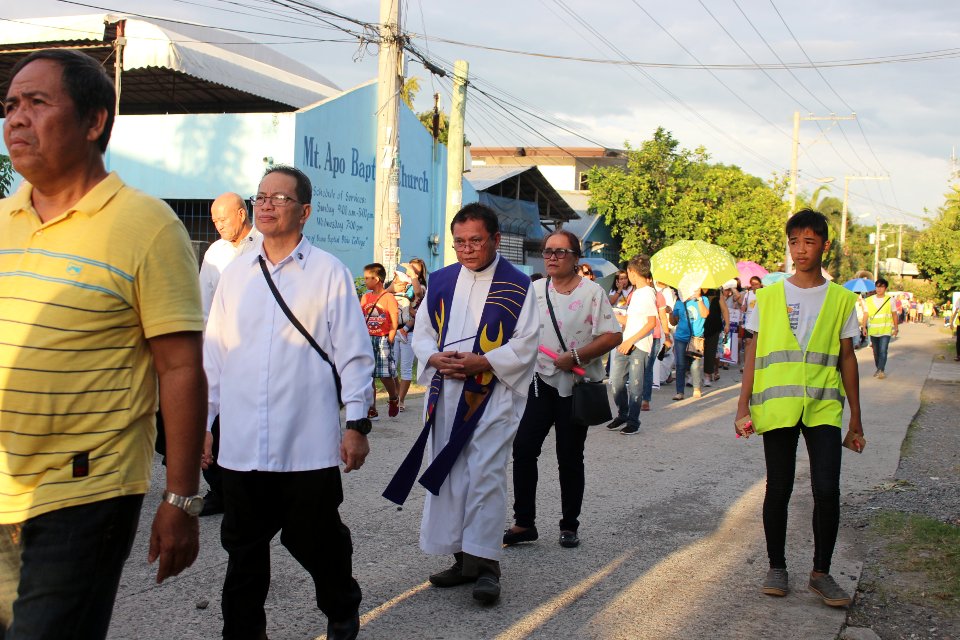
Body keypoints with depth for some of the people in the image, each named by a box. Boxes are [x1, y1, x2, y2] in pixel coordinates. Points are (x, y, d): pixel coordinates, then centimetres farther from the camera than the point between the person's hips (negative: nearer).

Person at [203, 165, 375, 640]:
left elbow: (354, 354, -2)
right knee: (243, 547, 10)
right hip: (240, 443, 4)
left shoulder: (328, 272, -1)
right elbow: (213, 354, 14)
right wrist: (201, 422, 13)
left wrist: (356, 425, -5)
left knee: (316, 540, 8)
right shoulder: (234, 274, 11)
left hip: (309, 444, -3)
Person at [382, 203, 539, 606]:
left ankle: (485, 563, -4)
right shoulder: (441, 281, 9)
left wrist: (482, 363, -17)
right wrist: (436, 358, -8)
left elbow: (526, 345, -6)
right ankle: (464, 558, 17)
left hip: (492, 395, -5)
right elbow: (422, 332, 12)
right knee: (449, 474, 7)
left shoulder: (517, 286, -4)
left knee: (485, 475, -10)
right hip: (446, 394, 5)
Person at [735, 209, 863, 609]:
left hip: (823, 407, 0)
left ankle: (821, 572, 9)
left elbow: (847, 358, 11)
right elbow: (754, 353, 7)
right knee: (778, 489, 5)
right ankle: (776, 566, 21)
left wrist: (855, 415, 10)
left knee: (827, 490, -7)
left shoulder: (841, 299, 8)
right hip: (777, 406, 0)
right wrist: (743, 404, 1)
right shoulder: (768, 296, 6)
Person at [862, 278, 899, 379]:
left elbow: (894, 314, 10)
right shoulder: (869, 300, 4)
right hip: (873, 330, 3)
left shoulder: (890, 300, 1)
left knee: (883, 351, -14)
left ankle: (881, 370, -14)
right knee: (876, 351, 12)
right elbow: (866, 314, 4)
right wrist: (864, 327, -6)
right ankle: (879, 369, 26)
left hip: (886, 330, -2)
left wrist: (896, 327, 11)